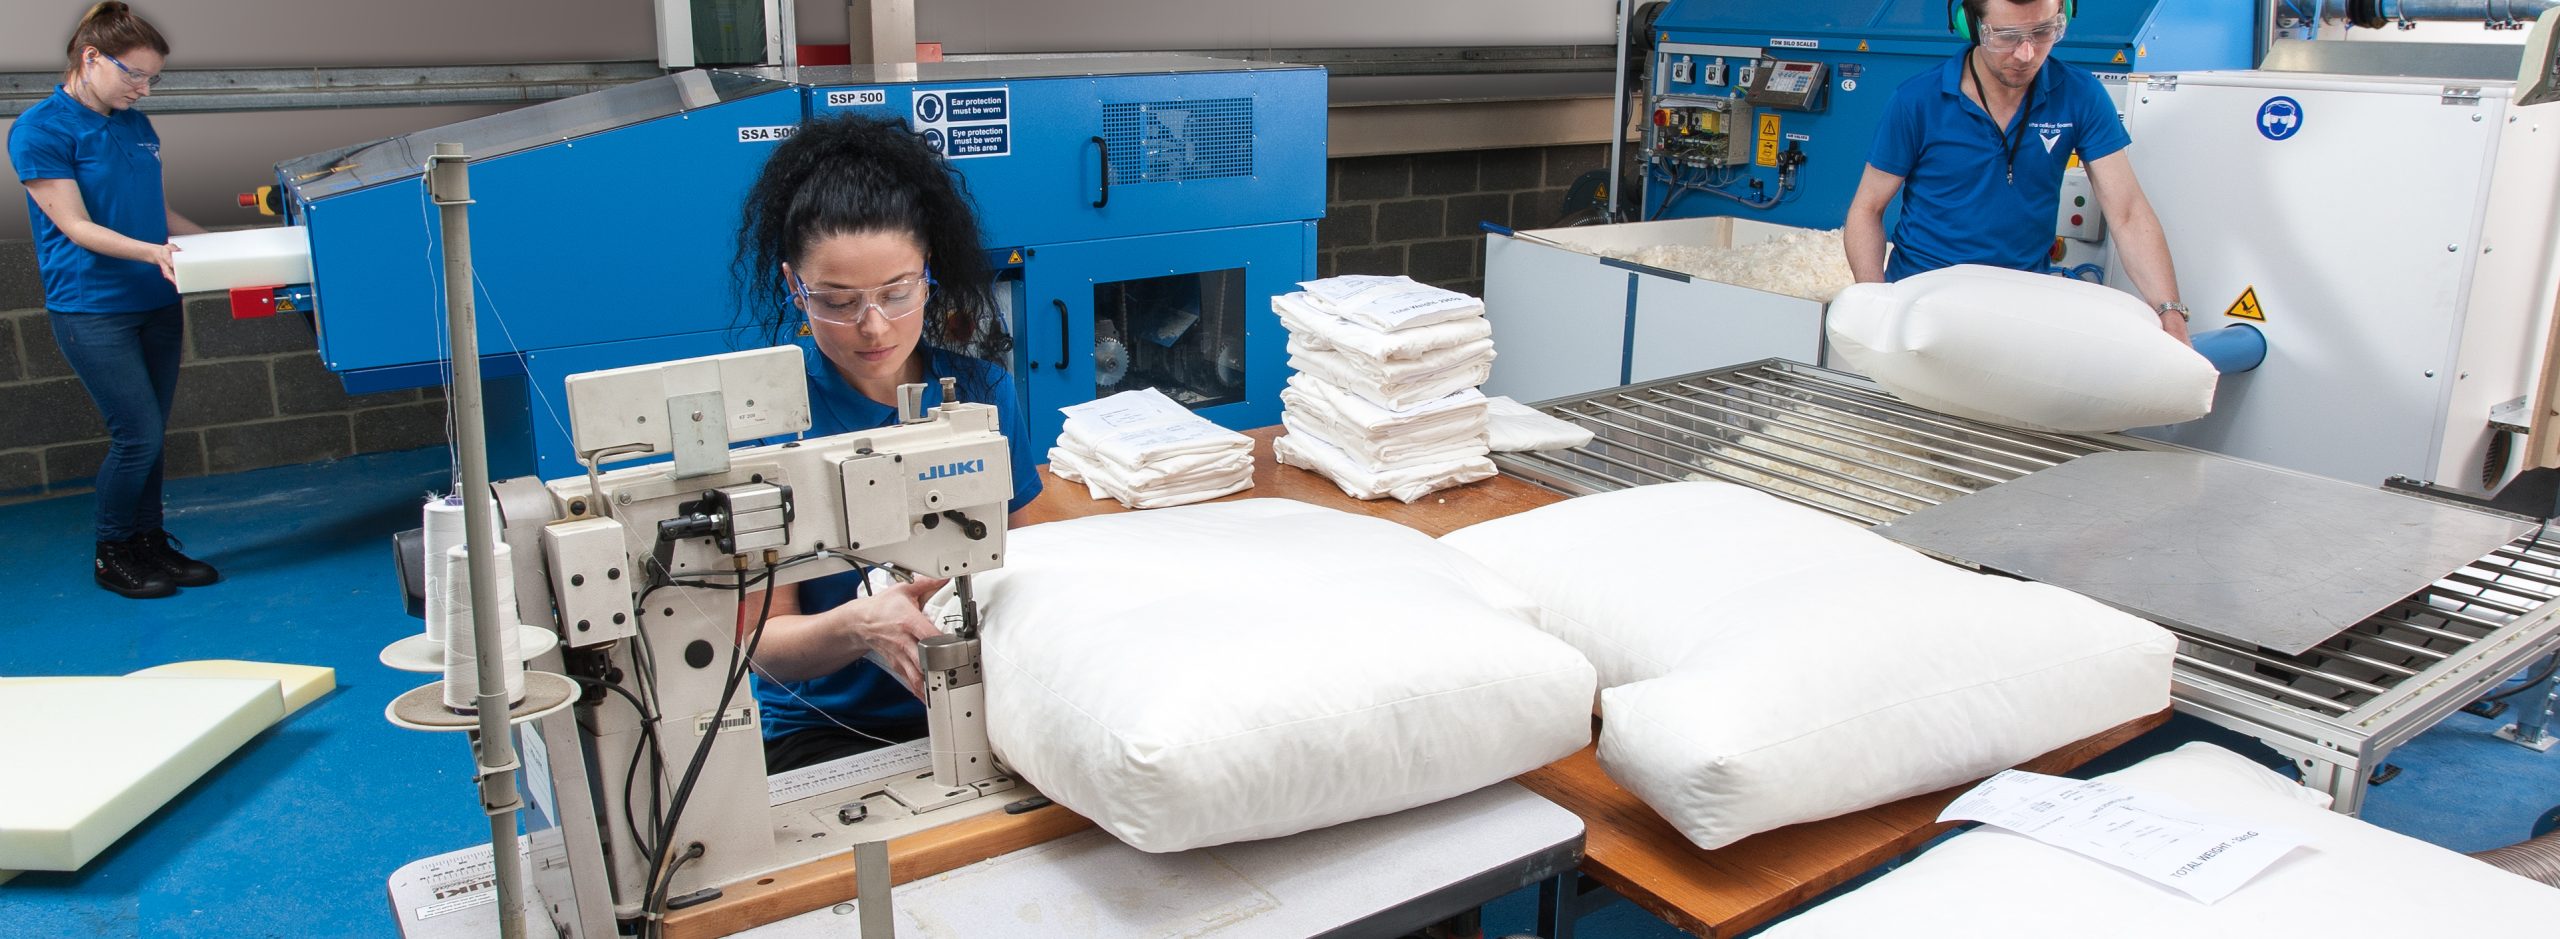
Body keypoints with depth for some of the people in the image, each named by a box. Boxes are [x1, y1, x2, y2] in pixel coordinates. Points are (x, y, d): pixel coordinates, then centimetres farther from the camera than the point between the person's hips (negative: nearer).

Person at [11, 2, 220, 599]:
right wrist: (152, 252, -29)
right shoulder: (40, 130, -10)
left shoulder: (136, 126, 11)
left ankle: (151, 543, 22)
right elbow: (76, 227, -16)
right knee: (137, 434, -7)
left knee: (150, 435, 10)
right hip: (91, 309, -6)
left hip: (156, 303, 6)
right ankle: (112, 554, 11)